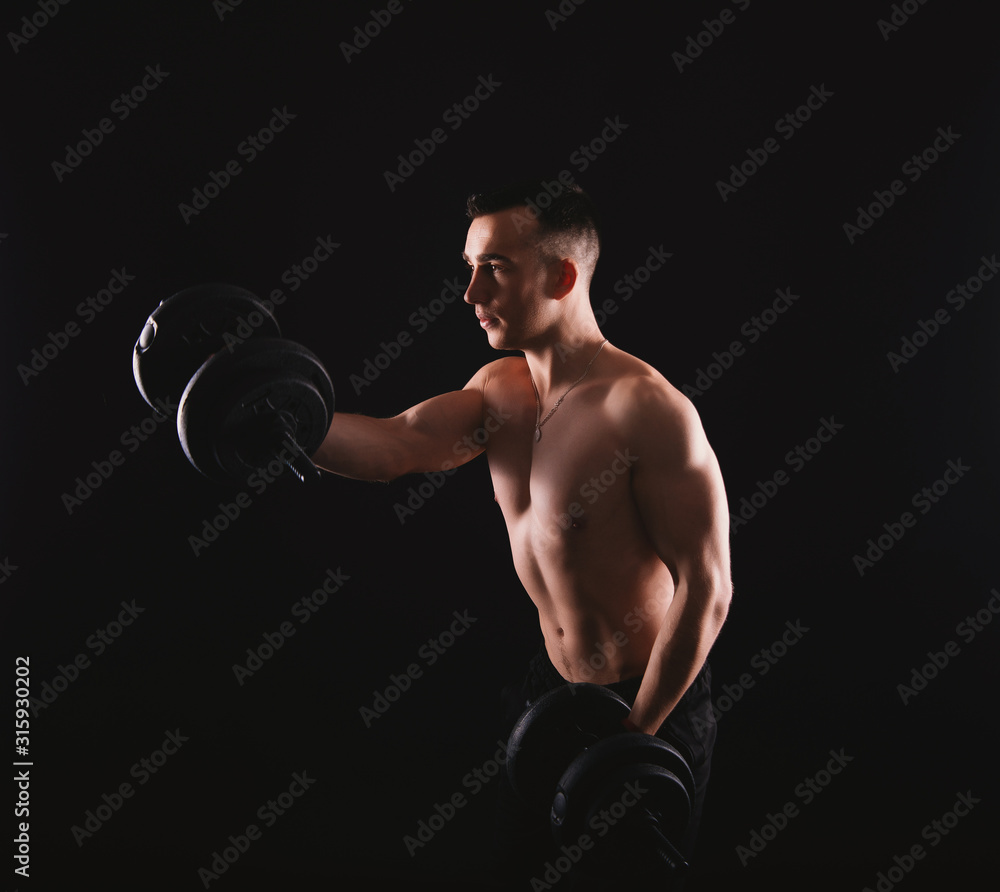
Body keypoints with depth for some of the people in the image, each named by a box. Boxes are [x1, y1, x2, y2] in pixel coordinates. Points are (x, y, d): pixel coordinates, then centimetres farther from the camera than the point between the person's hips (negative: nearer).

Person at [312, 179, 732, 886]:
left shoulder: (645, 408, -25)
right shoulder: (500, 389, 0)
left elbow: (706, 590, -24)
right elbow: (395, 444, -14)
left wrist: (635, 735, -20)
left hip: (652, 701, -7)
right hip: (551, 684, 7)